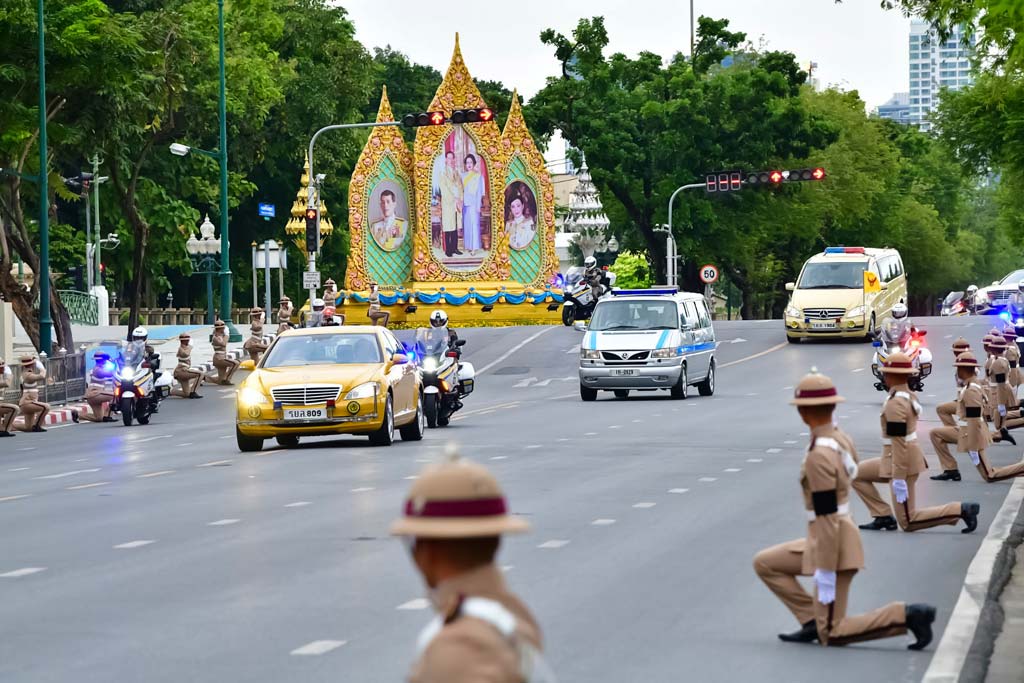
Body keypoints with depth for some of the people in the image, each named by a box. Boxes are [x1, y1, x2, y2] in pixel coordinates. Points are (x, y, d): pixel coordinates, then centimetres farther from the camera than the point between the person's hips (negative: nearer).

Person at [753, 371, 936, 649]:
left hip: (832, 546, -9)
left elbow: (827, 519, -24)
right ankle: (814, 621, 8)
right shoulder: (842, 439, 5)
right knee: (764, 563, 15)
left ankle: (907, 615, -7)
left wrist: (826, 574, -20)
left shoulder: (819, 457, -23)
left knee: (832, 635, 0)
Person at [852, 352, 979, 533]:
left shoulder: (895, 403, -21)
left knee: (907, 522, -3)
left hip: (901, 462, -10)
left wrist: (898, 478, -23)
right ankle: (883, 517, 12)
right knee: (857, 474, 16)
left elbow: (898, 443, -24)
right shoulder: (909, 396, 8)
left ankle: (960, 510, -8)